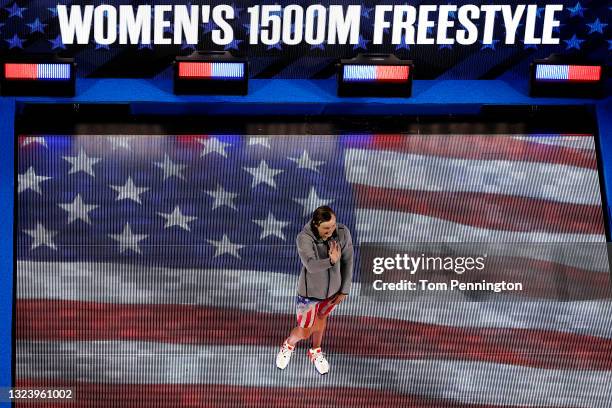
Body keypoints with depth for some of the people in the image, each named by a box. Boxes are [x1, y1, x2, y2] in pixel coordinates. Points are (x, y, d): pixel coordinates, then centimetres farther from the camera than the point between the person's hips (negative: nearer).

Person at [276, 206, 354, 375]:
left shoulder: (343, 233, -19)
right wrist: (331, 261, -58)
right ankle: (289, 345, 44)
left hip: (333, 289, 3)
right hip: (310, 291, -3)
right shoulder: (304, 238, -29)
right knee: (304, 332, 8)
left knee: (321, 318, 28)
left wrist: (344, 290, -3)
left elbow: (347, 262, -7)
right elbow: (311, 265, -40)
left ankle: (315, 352, 54)